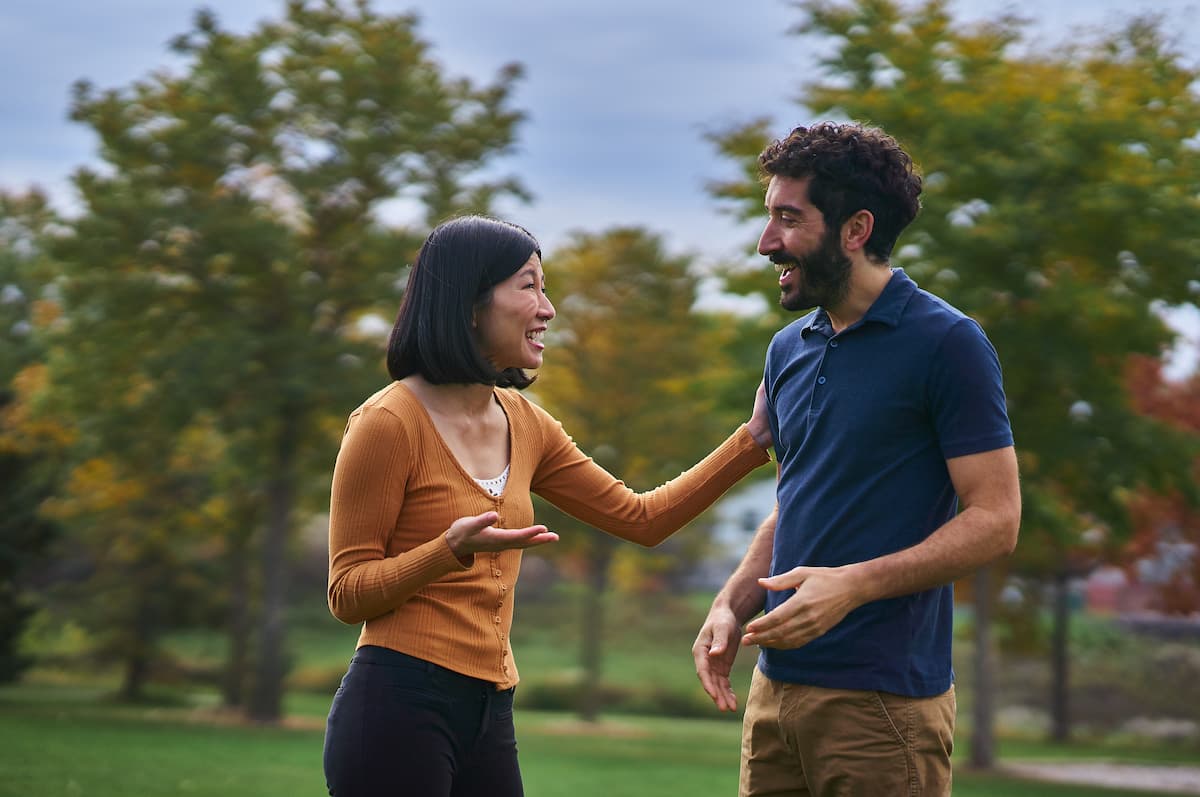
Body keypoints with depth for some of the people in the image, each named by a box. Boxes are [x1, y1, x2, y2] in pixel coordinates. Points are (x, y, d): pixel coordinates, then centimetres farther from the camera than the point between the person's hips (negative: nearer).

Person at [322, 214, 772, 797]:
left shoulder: (524, 425, 12)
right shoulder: (388, 424, -9)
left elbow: (642, 518, 17)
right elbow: (347, 595, -8)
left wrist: (751, 442, 11)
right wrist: (452, 549, -24)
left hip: (490, 711, 7)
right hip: (398, 704, -7)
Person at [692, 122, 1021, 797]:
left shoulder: (947, 343, -8)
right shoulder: (789, 350, 14)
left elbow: (994, 520, -12)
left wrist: (853, 584, -21)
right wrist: (732, 607, 5)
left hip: (885, 696, -6)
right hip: (776, 689, 7)